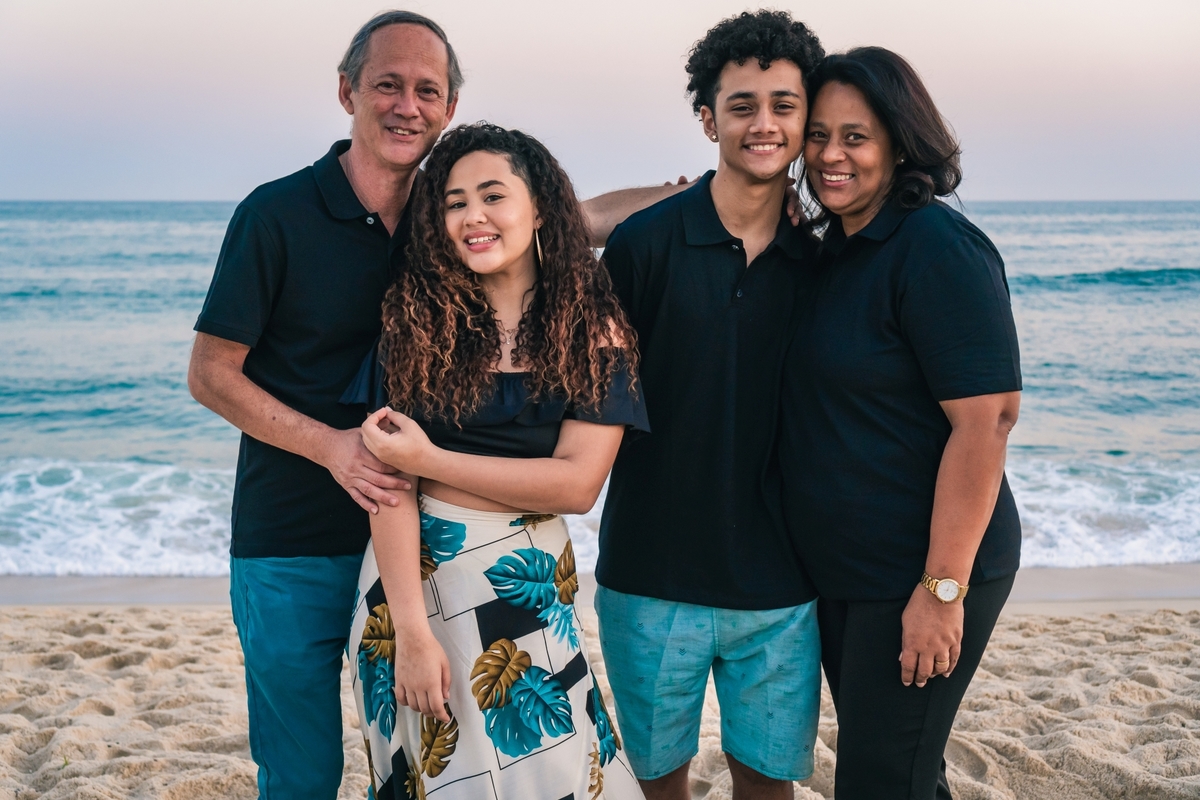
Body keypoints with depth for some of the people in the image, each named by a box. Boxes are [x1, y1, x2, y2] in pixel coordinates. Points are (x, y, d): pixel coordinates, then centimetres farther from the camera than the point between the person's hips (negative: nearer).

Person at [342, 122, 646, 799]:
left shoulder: (594, 330, -3)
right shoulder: (417, 316, -4)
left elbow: (577, 484, -11)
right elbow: (390, 480, -9)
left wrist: (431, 461, -13)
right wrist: (412, 630, -16)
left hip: (528, 587, 0)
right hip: (414, 574, 0)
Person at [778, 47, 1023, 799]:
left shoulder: (937, 249, -18)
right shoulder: (835, 246, 8)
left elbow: (986, 420, -23)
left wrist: (943, 588, -23)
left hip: (918, 575, -8)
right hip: (841, 570, 8)